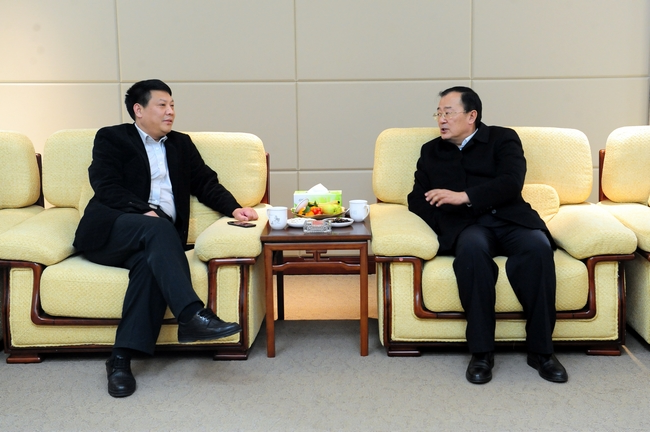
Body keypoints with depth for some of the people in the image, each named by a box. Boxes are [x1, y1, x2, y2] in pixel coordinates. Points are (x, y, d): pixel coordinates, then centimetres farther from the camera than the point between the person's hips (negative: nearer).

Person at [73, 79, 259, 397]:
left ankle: (122, 358, -37)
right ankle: (191, 316, -47)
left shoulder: (181, 144, 26)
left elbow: (206, 183, 19)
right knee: (158, 228, -35)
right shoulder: (111, 138, 12)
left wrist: (233, 208, -1)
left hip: (152, 238, 3)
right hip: (110, 231, -3)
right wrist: (144, 212, -20)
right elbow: (106, 187, -4)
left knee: (151, 262, -33)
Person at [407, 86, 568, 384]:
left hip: (509, 218, 0)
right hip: (466, 225, 1)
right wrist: (441, 211, -4)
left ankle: (540, 349, -23)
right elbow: (417, 199, 18)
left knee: (537, 247, -34)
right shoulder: (431, 151, 25)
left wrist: (465, 197, -17)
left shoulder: (502, 138, 14)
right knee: (471, 248, -37)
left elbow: (511, 183, -4)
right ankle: (481, 352, -31)